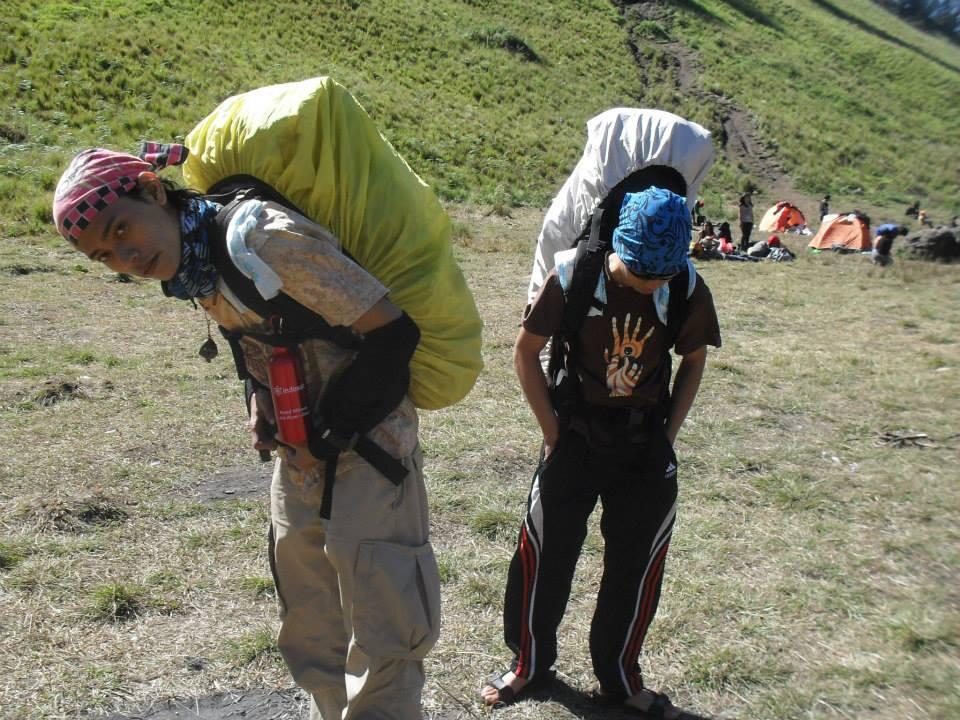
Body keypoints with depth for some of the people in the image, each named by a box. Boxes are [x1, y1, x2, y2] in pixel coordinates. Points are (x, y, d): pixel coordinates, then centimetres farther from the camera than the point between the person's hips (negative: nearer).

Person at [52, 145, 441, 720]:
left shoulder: (268, 240, -26)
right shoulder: (193, 262, 0)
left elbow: (394, 332, -25)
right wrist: (263, 406, -2)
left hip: (365, 443, -8)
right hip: (302, 452, 8)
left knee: (382, 639, -3)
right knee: (312, 639, 18)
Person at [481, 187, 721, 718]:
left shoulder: (689, 291, -11)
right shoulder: (573, 279, -17)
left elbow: (693, 362, 6)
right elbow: (526, 351, -5)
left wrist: (669, 434, 0)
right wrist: (552, 431, -6)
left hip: (645, 444, 2)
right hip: (576, 435, -1)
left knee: (636, 564, 9)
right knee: (544, 553, 5)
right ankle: (530, 663, 29)